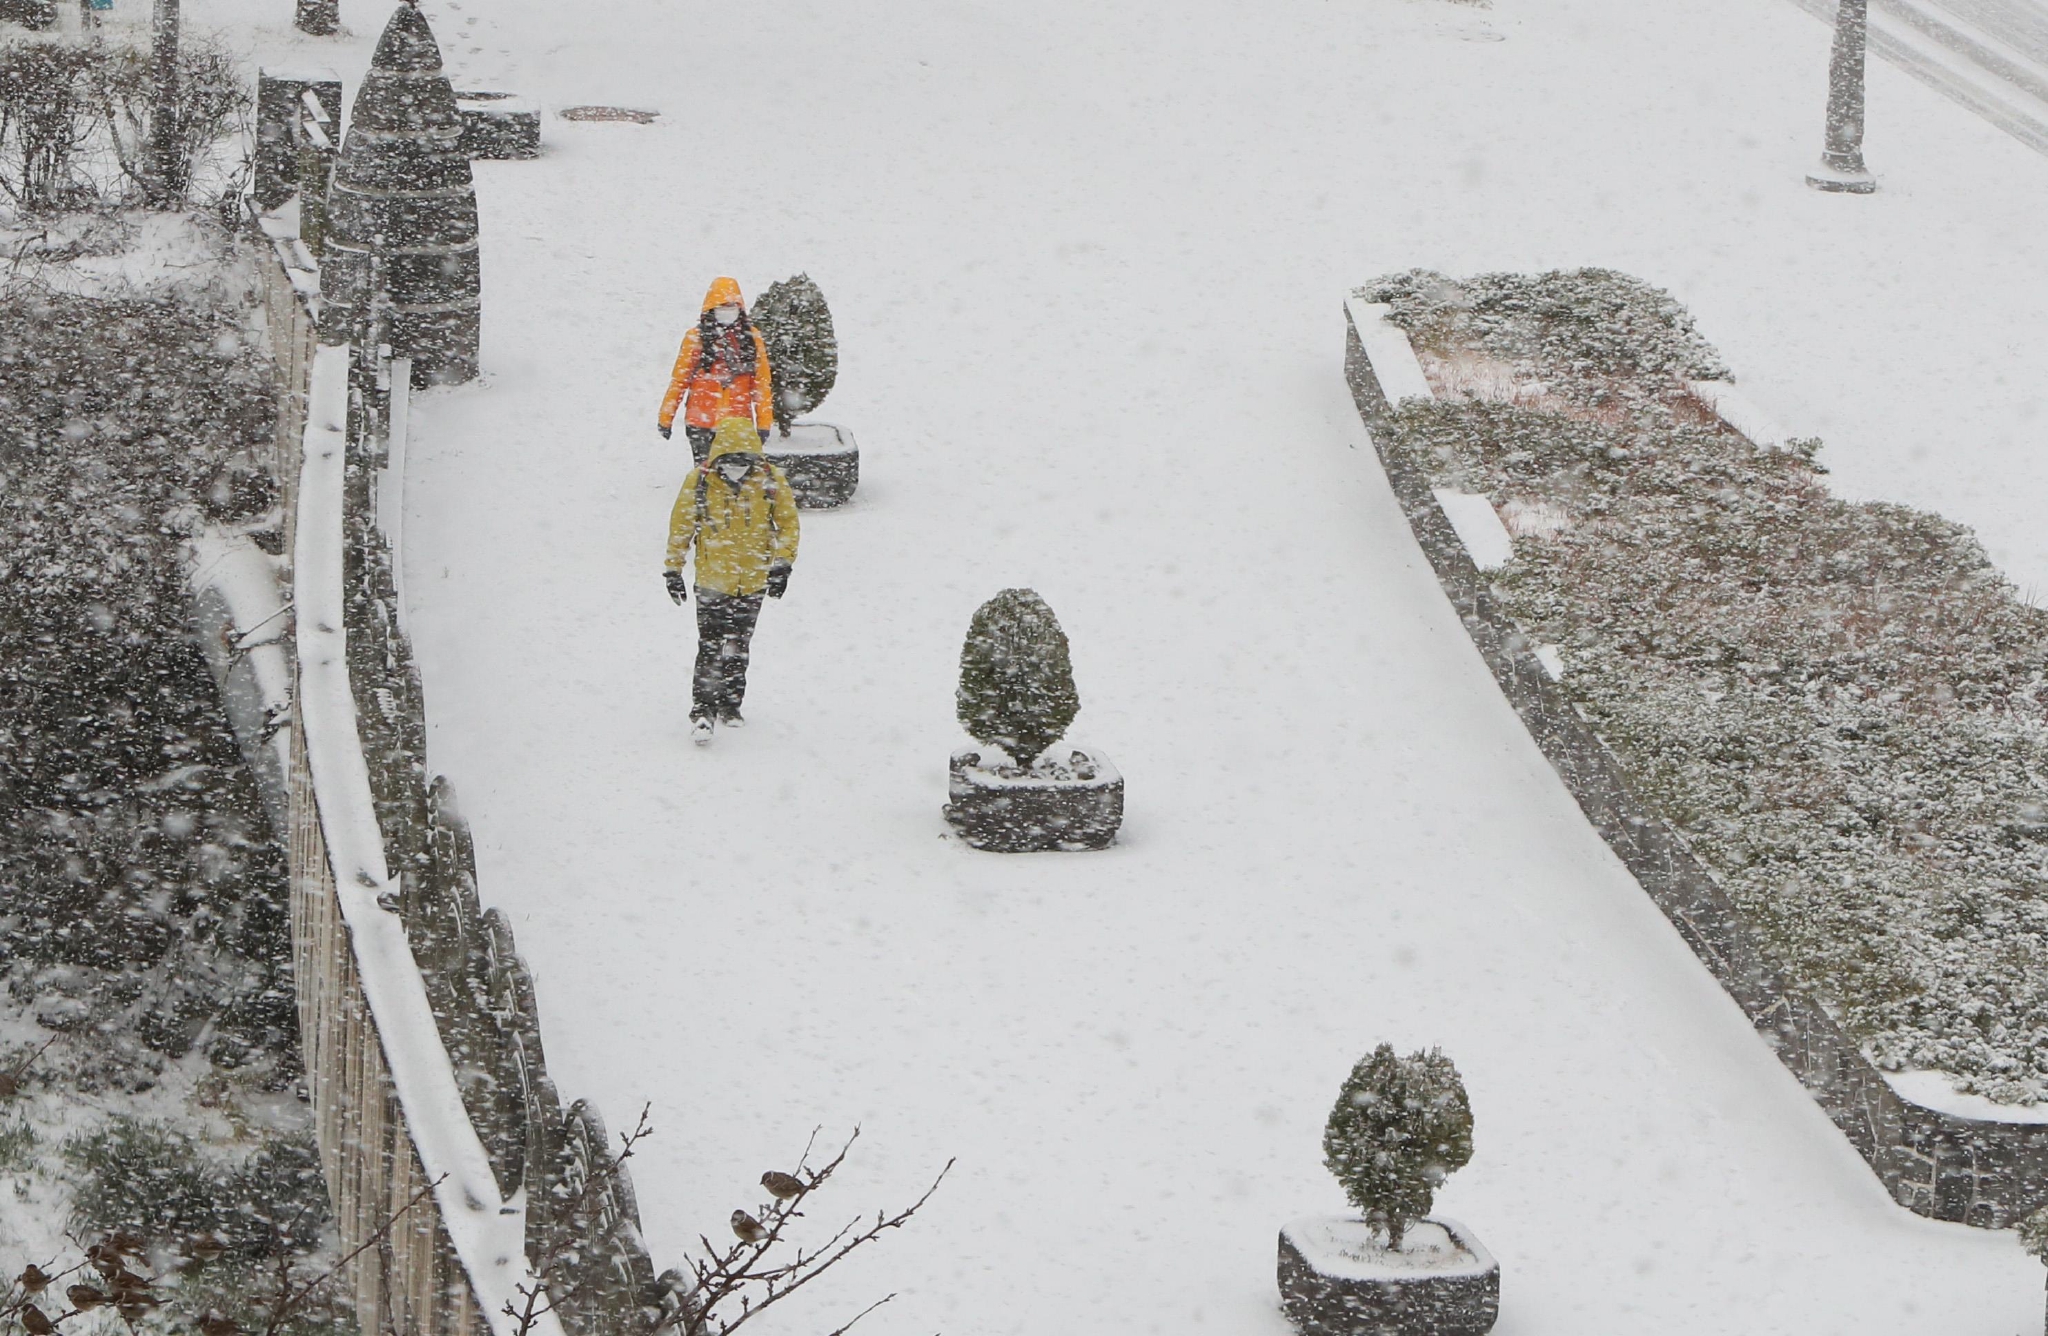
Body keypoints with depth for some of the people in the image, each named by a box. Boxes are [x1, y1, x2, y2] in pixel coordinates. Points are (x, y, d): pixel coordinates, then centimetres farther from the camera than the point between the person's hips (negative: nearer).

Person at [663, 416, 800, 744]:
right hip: (712, 581, -2)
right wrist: (673, 569, 4)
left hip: (753, 582, 2)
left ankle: (730, 703, 28)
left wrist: (782, 563, -5)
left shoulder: (770, 481, -5)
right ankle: (702, 711, -11)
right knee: (711, 647, -12)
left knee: (739, 647, 14)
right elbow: (680, 525, 2)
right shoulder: (699, 481, -8)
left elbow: (788, 522, 5)